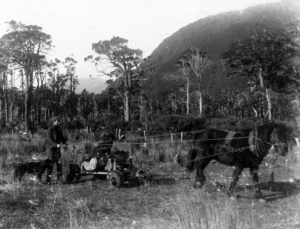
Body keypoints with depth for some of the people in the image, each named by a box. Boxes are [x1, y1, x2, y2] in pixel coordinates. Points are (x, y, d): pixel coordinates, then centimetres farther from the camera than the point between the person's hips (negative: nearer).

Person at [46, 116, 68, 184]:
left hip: (57, 148, 6)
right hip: (51, 148, -6)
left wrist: (65, 141, -6)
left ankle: (59, 179, 13)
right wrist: (56, 145, -33)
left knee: (59, 163, 5)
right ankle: (48, 180, 4)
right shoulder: (50, 129, -13)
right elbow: (49, 139, -20)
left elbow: (61, 137, 15)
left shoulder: (59, 129, 9)